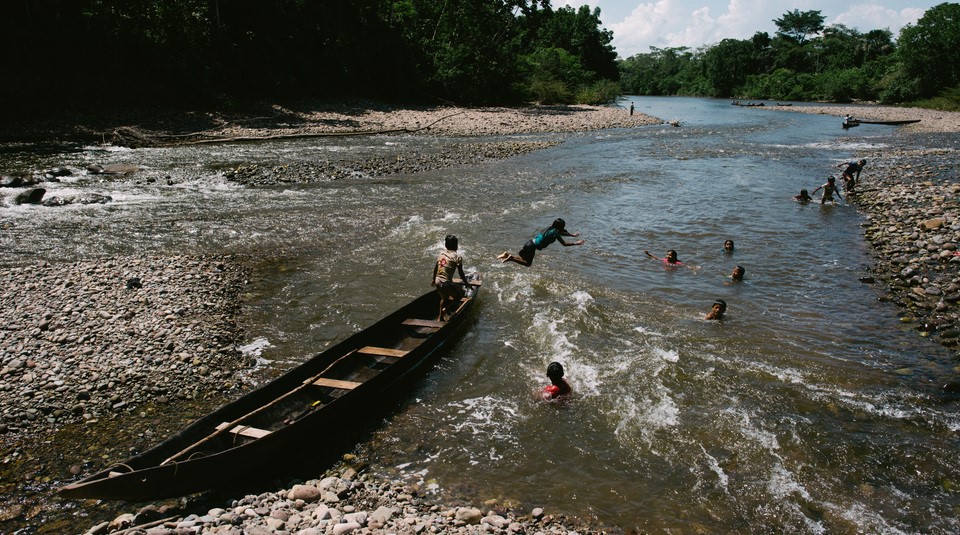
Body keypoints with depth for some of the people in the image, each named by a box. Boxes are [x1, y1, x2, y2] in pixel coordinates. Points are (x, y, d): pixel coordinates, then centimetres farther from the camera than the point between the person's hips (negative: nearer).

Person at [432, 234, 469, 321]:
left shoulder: (441, 254, 10)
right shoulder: (457, 256, -10)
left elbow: (435, 268, 20)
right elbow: (461, 272, -10)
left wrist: (433, 279, 34)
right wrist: (466, 283, 2)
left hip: (438, 282, 7)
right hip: (446, 283, -7)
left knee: (444, 298, 31)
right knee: (461, 294, 16)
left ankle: (440, 317, 39)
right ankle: (446, 309, 3)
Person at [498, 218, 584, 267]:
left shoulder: (551, 228, 12)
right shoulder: (555, 232, -13)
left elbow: (560, 233, 32)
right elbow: (564, 244, -15)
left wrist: (572, 235, 34)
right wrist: (576, 243, -7)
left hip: (530, 242, 8)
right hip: (532, 247, -8)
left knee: (520, 257, 25)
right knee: (528, 263, 4)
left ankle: (508, 254, 6)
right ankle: (512, 257, -10)